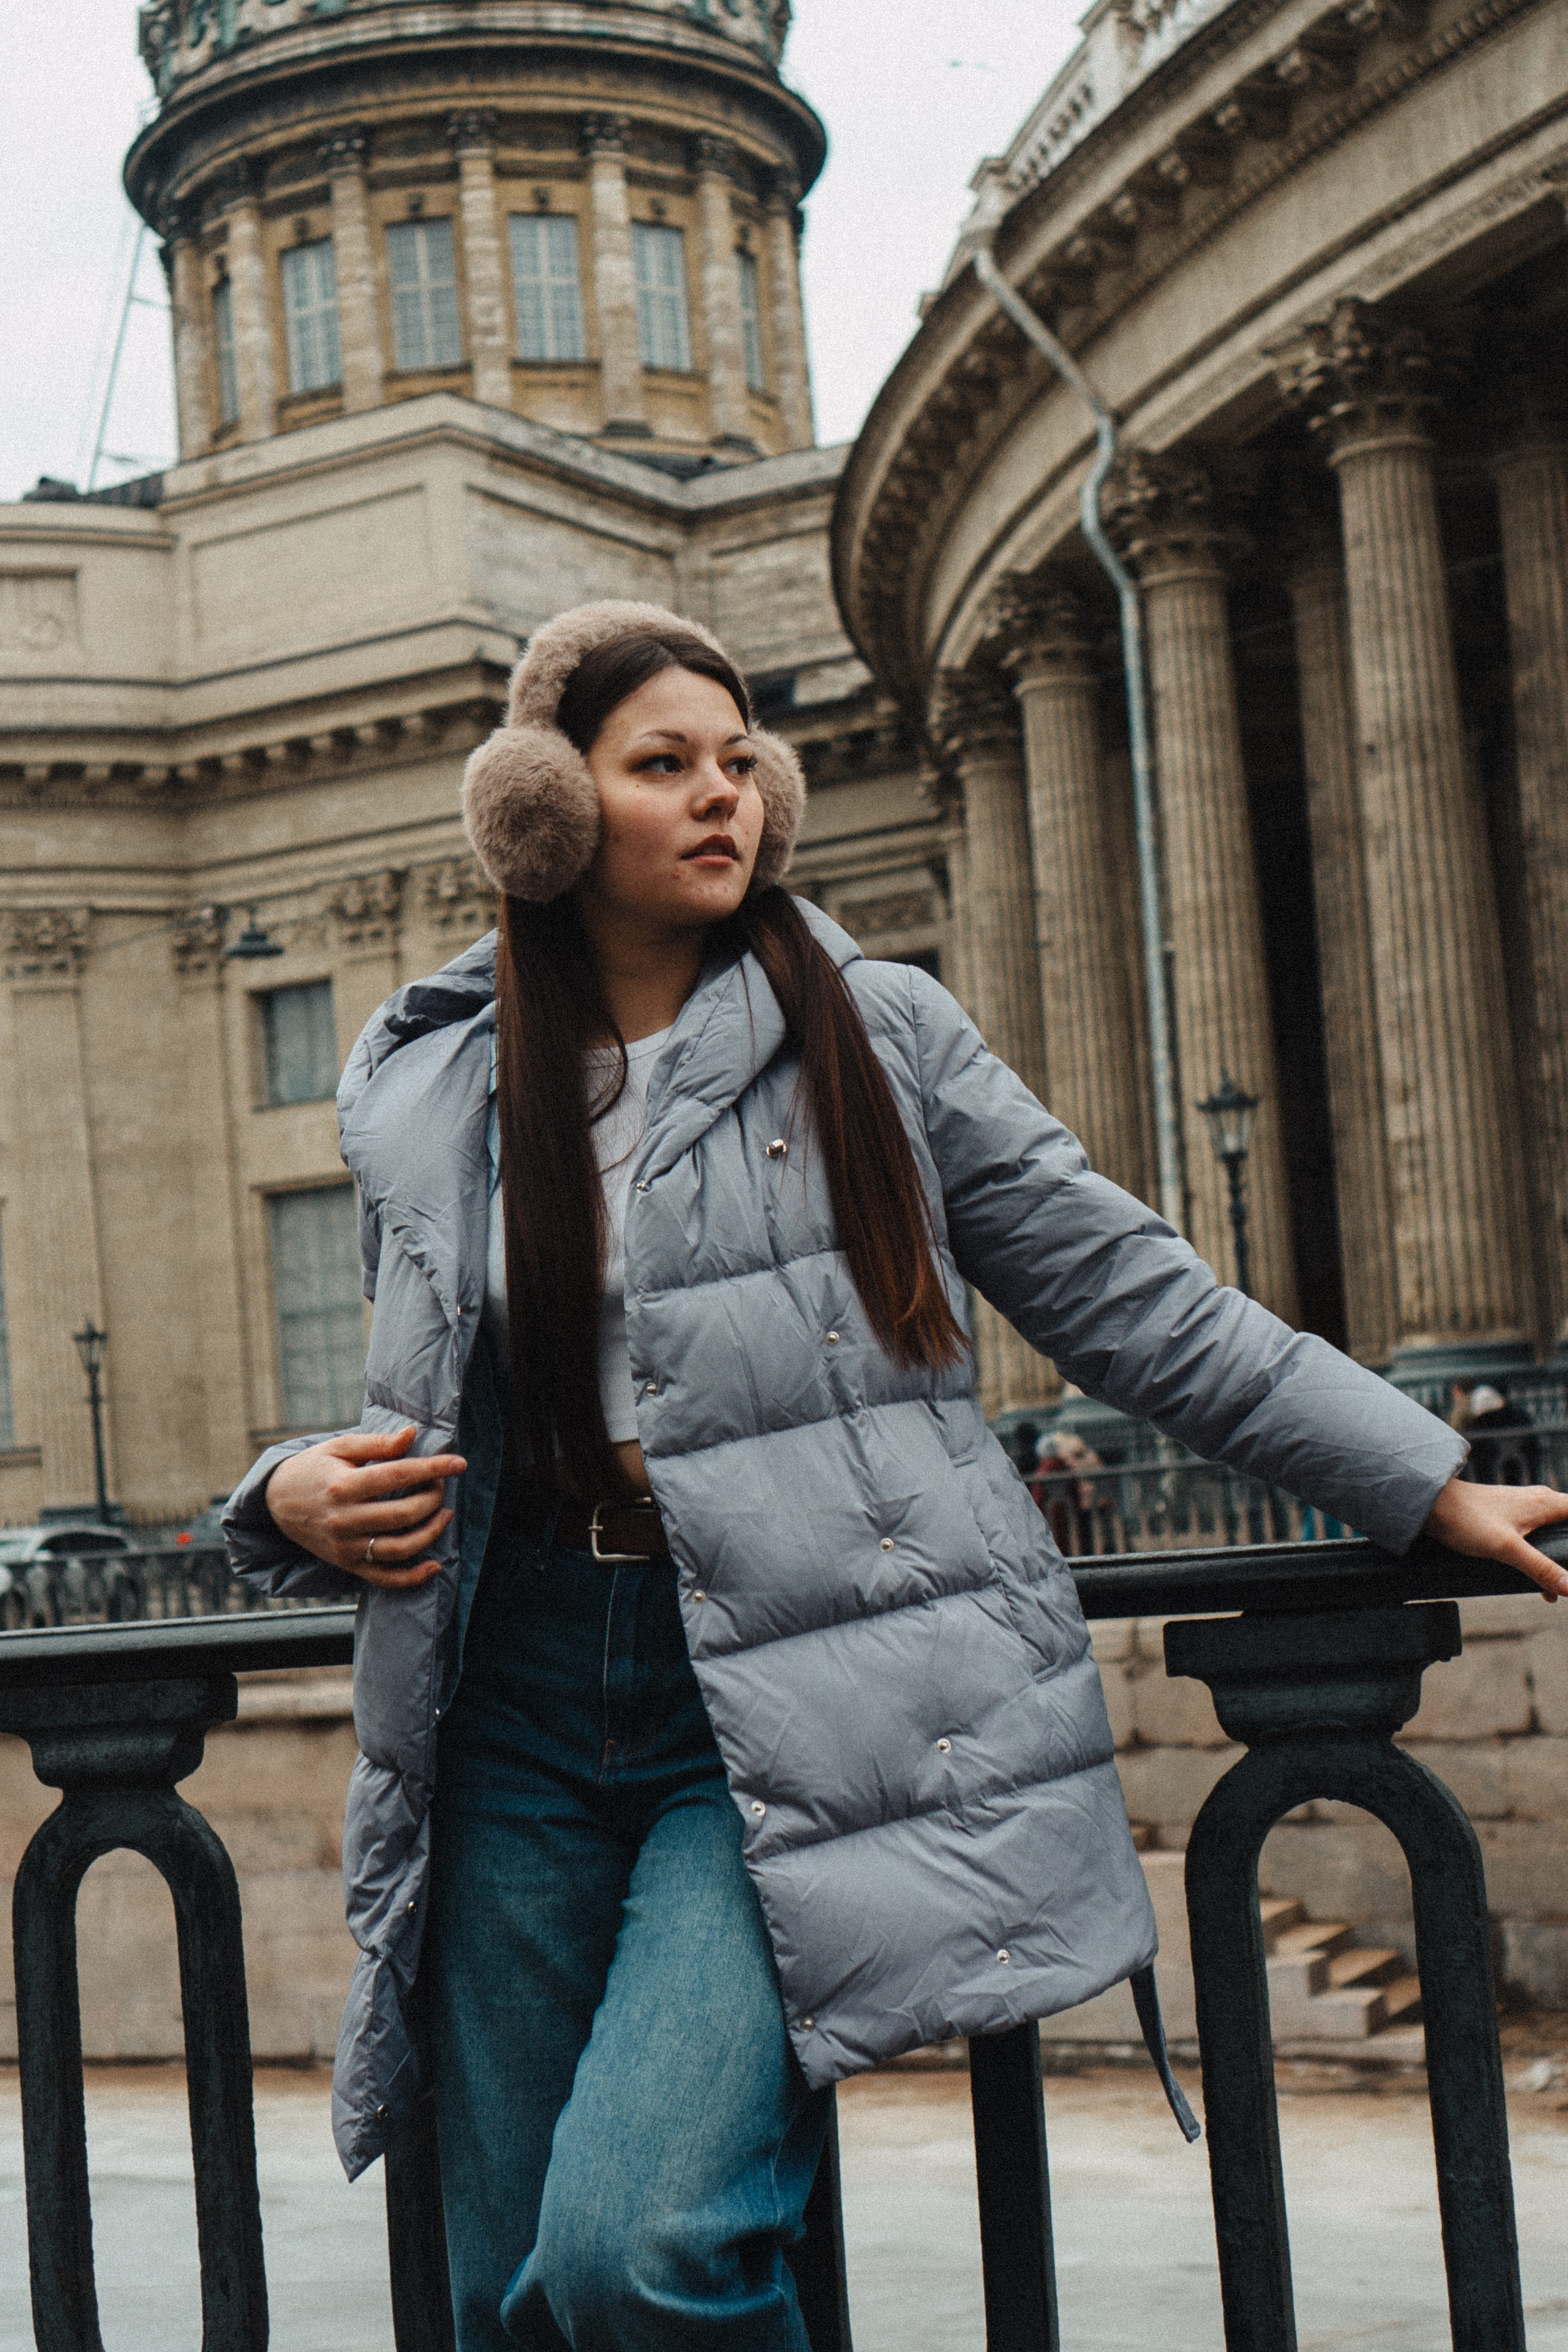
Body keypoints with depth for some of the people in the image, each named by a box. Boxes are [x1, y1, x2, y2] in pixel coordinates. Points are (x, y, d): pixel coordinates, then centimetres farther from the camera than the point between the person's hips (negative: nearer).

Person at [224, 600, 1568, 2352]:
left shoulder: (878, 1036, 5)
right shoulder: (425, 1096, 12)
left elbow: (1134, 1303, 7)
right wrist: (303, 1499, -1)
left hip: (796, 1714, -3)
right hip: (522, 1700, 4)